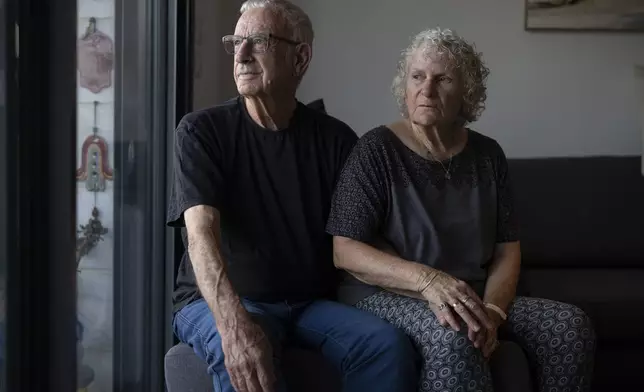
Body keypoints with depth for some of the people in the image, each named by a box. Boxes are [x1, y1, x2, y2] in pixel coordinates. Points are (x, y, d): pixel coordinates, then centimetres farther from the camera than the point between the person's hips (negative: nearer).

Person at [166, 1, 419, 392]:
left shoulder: (336, 139, 5)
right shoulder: (202, 131, -4)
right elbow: (201, 233, -18)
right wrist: (234, 323, -37)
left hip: (311, 302, 3)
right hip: (217, 302, -3)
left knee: (391, 346, -24)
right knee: (242, 358, -37)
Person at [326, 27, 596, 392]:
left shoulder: (487, 155, 8)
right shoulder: (376, 150, -7)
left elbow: (507, 249, 6)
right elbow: (344, 250, -13)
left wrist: (491, 310, -15)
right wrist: (426, 279, -28)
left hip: (472, 297, 5)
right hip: (387, 296, -5)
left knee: (571, 324, -15)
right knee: (452, 337, -36)